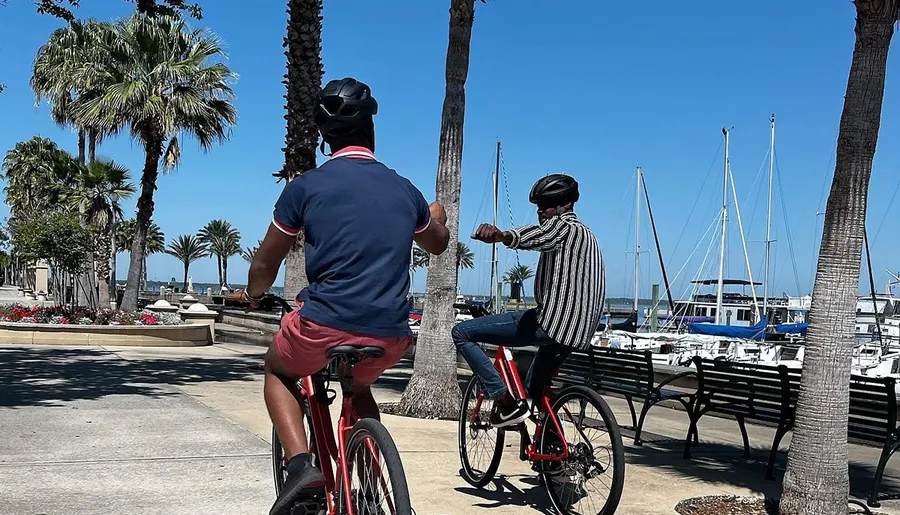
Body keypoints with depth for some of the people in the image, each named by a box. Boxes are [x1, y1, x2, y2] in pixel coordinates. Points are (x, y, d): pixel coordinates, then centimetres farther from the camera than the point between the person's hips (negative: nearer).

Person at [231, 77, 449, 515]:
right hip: (392, 337, 4)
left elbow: (265, 264, 11)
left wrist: (252, 295, 33)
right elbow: (437, 245, 31)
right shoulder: (405, 190, 10)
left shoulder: (306, 185, 0)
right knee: (358, 387, 35)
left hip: (325, 325, -3)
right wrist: (438, 217, 54)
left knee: (278, 373, 28)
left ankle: (300, 465, 6)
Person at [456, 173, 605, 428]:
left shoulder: (561, 226, -7)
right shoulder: (586, 234, 24)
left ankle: (507, 403, -13)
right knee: (535, 390, 29)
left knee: (461, 333, -8)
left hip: (550, 323, -10)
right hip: (577, 331, 10)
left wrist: (502, 235, -53)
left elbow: (536, 235, -32)